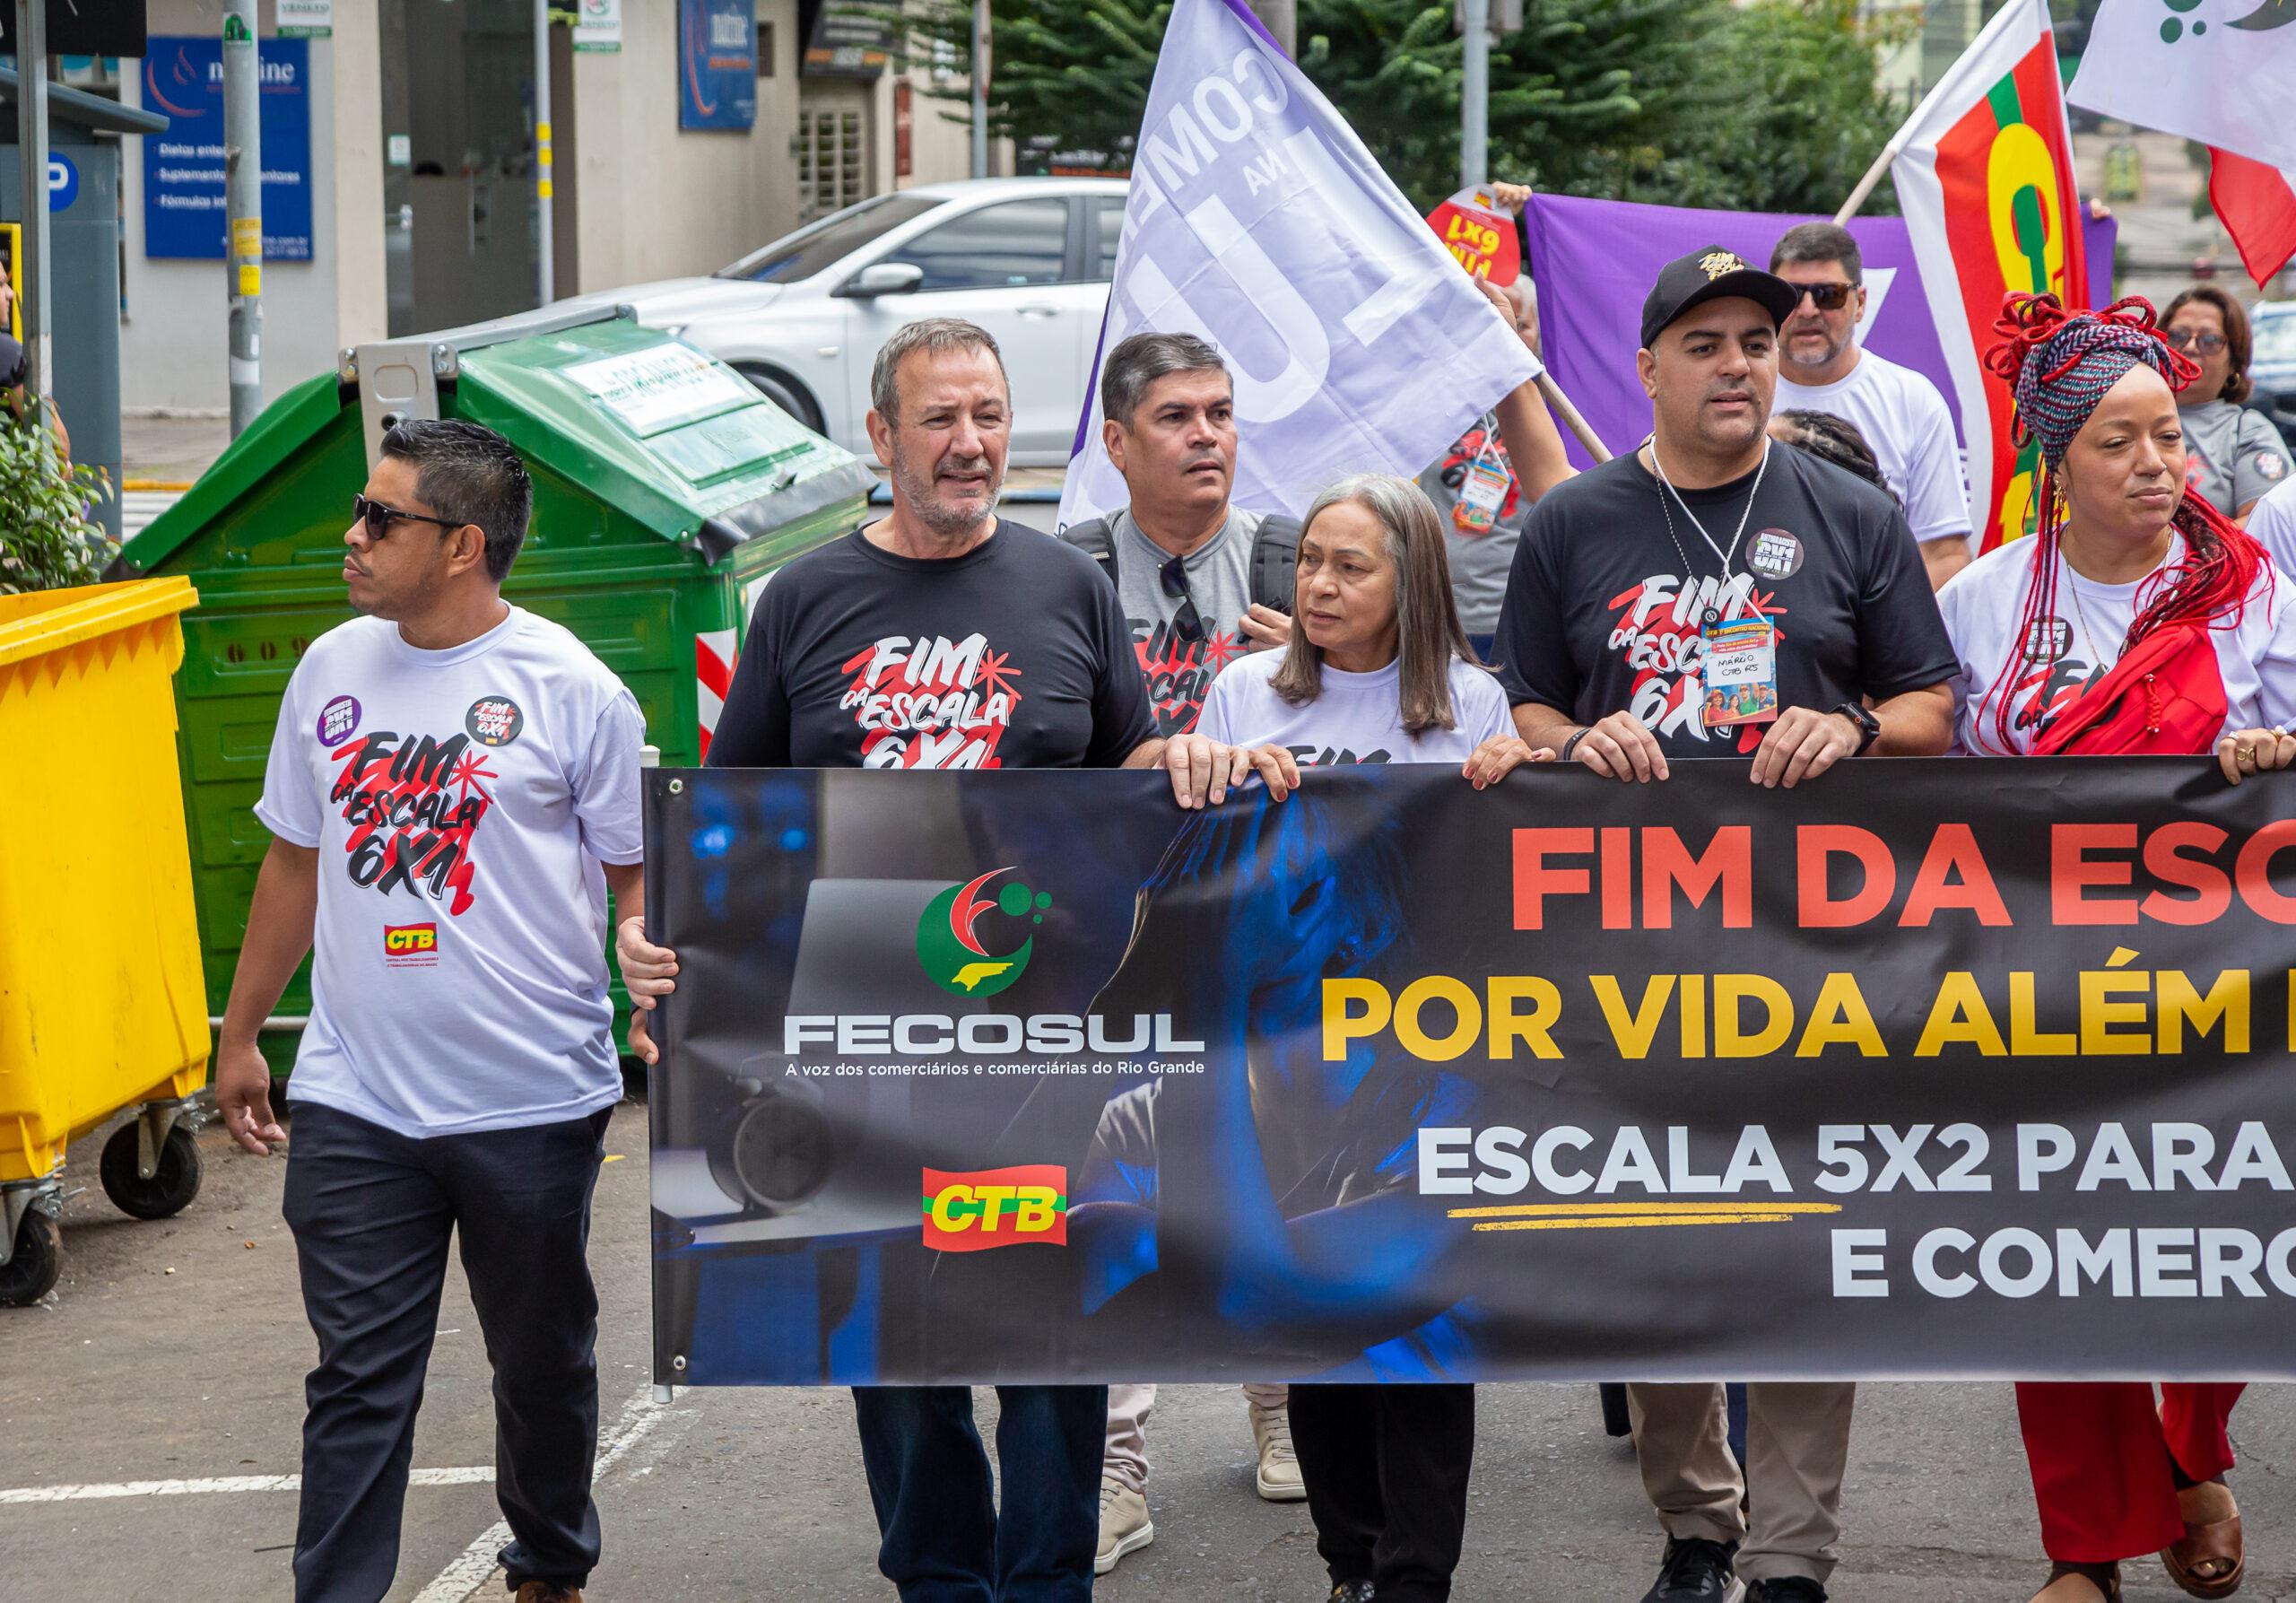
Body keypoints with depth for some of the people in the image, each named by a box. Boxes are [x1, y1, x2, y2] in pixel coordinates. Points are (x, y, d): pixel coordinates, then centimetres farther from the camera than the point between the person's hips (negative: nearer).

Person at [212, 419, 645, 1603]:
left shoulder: (570, 690, -7)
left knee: (543, 1363, 14)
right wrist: (241, 1033, 18)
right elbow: (296, 860, 17)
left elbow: (638, 875, -2)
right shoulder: (333, 671, 7)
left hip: (533, 1104, -3)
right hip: (354, 1103, 3)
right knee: (357, 1377, 1)